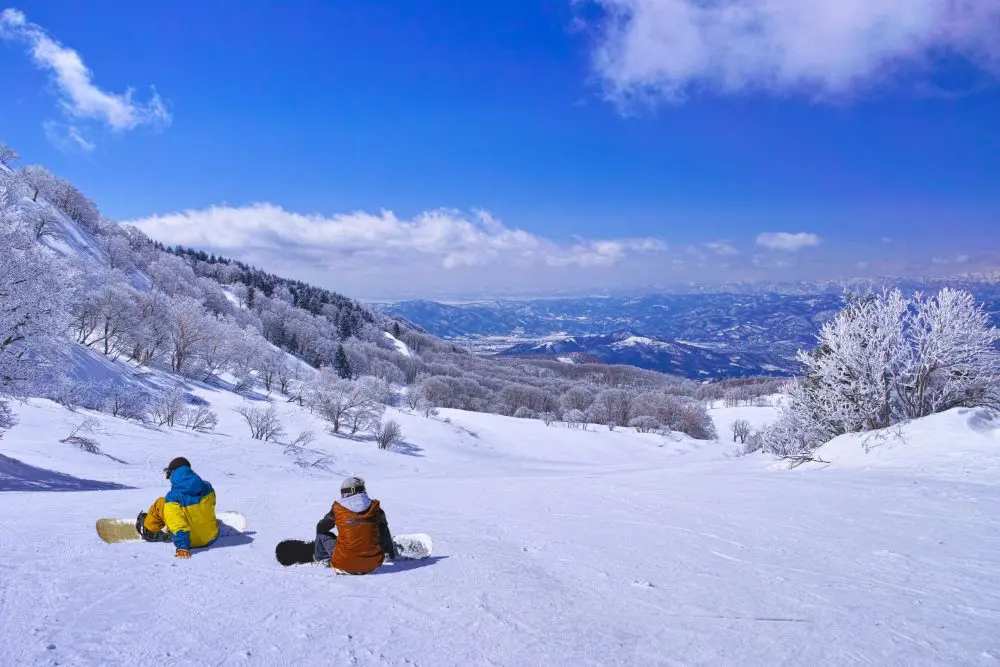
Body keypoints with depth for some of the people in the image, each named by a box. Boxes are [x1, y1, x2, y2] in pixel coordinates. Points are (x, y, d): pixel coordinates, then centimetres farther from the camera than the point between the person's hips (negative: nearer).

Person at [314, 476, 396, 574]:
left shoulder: (337, 509, -4)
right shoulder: (375, 508, 0)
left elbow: (321, 528, 14)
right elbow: (385, 535, 14)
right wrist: (390, 553, 31)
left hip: (345, 565, -2)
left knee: (322, 533, 20)